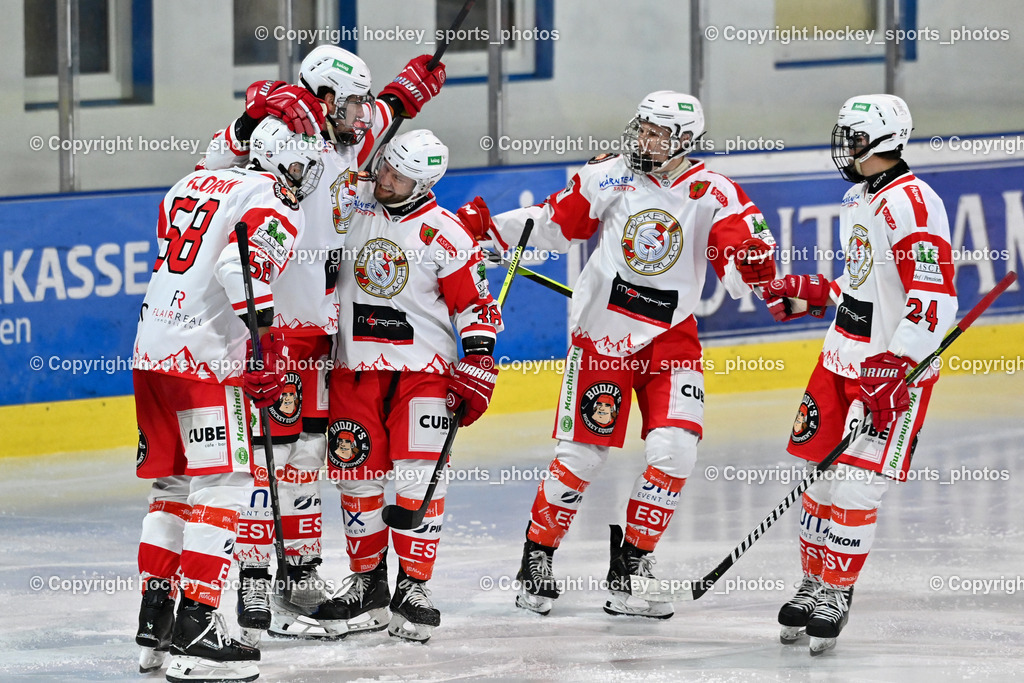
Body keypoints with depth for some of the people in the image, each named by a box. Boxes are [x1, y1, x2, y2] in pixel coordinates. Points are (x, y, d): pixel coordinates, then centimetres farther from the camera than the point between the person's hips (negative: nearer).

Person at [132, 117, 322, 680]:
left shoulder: (191, 185, 19)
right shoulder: (274, 208, -6)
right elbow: (241, 267, -24)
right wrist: (267, 344, -26)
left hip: (152, 350, 9)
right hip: (205, 359, -9)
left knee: (173, 486, 17)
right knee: (221, 488, -8)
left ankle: (154, 623, 19)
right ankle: (194, 633, -15)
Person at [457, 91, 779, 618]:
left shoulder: (714, 195, -6)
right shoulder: (610, 176, -3)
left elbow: (739, 276, -10)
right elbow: (555, 223, 7)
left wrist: (754, 263, -33)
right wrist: (486, 225, -3)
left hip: (670, 336, 1)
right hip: (601, 332, -1)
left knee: (675, 449, -13)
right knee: (582, 452, -2)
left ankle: (628, 567, 0)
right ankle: (536, 557, 16)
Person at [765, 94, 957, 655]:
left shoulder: (912, 204, -18)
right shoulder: (858, 199, 13)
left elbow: (933, 299, -24)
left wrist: (895, 370, -27)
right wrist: (811, 293, 16)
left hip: (894, 365, -9)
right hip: (843, 357, 9)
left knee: (854, 485, -9)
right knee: (822, 473, 11)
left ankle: (837, 594, 2)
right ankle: (814, 583, 23)